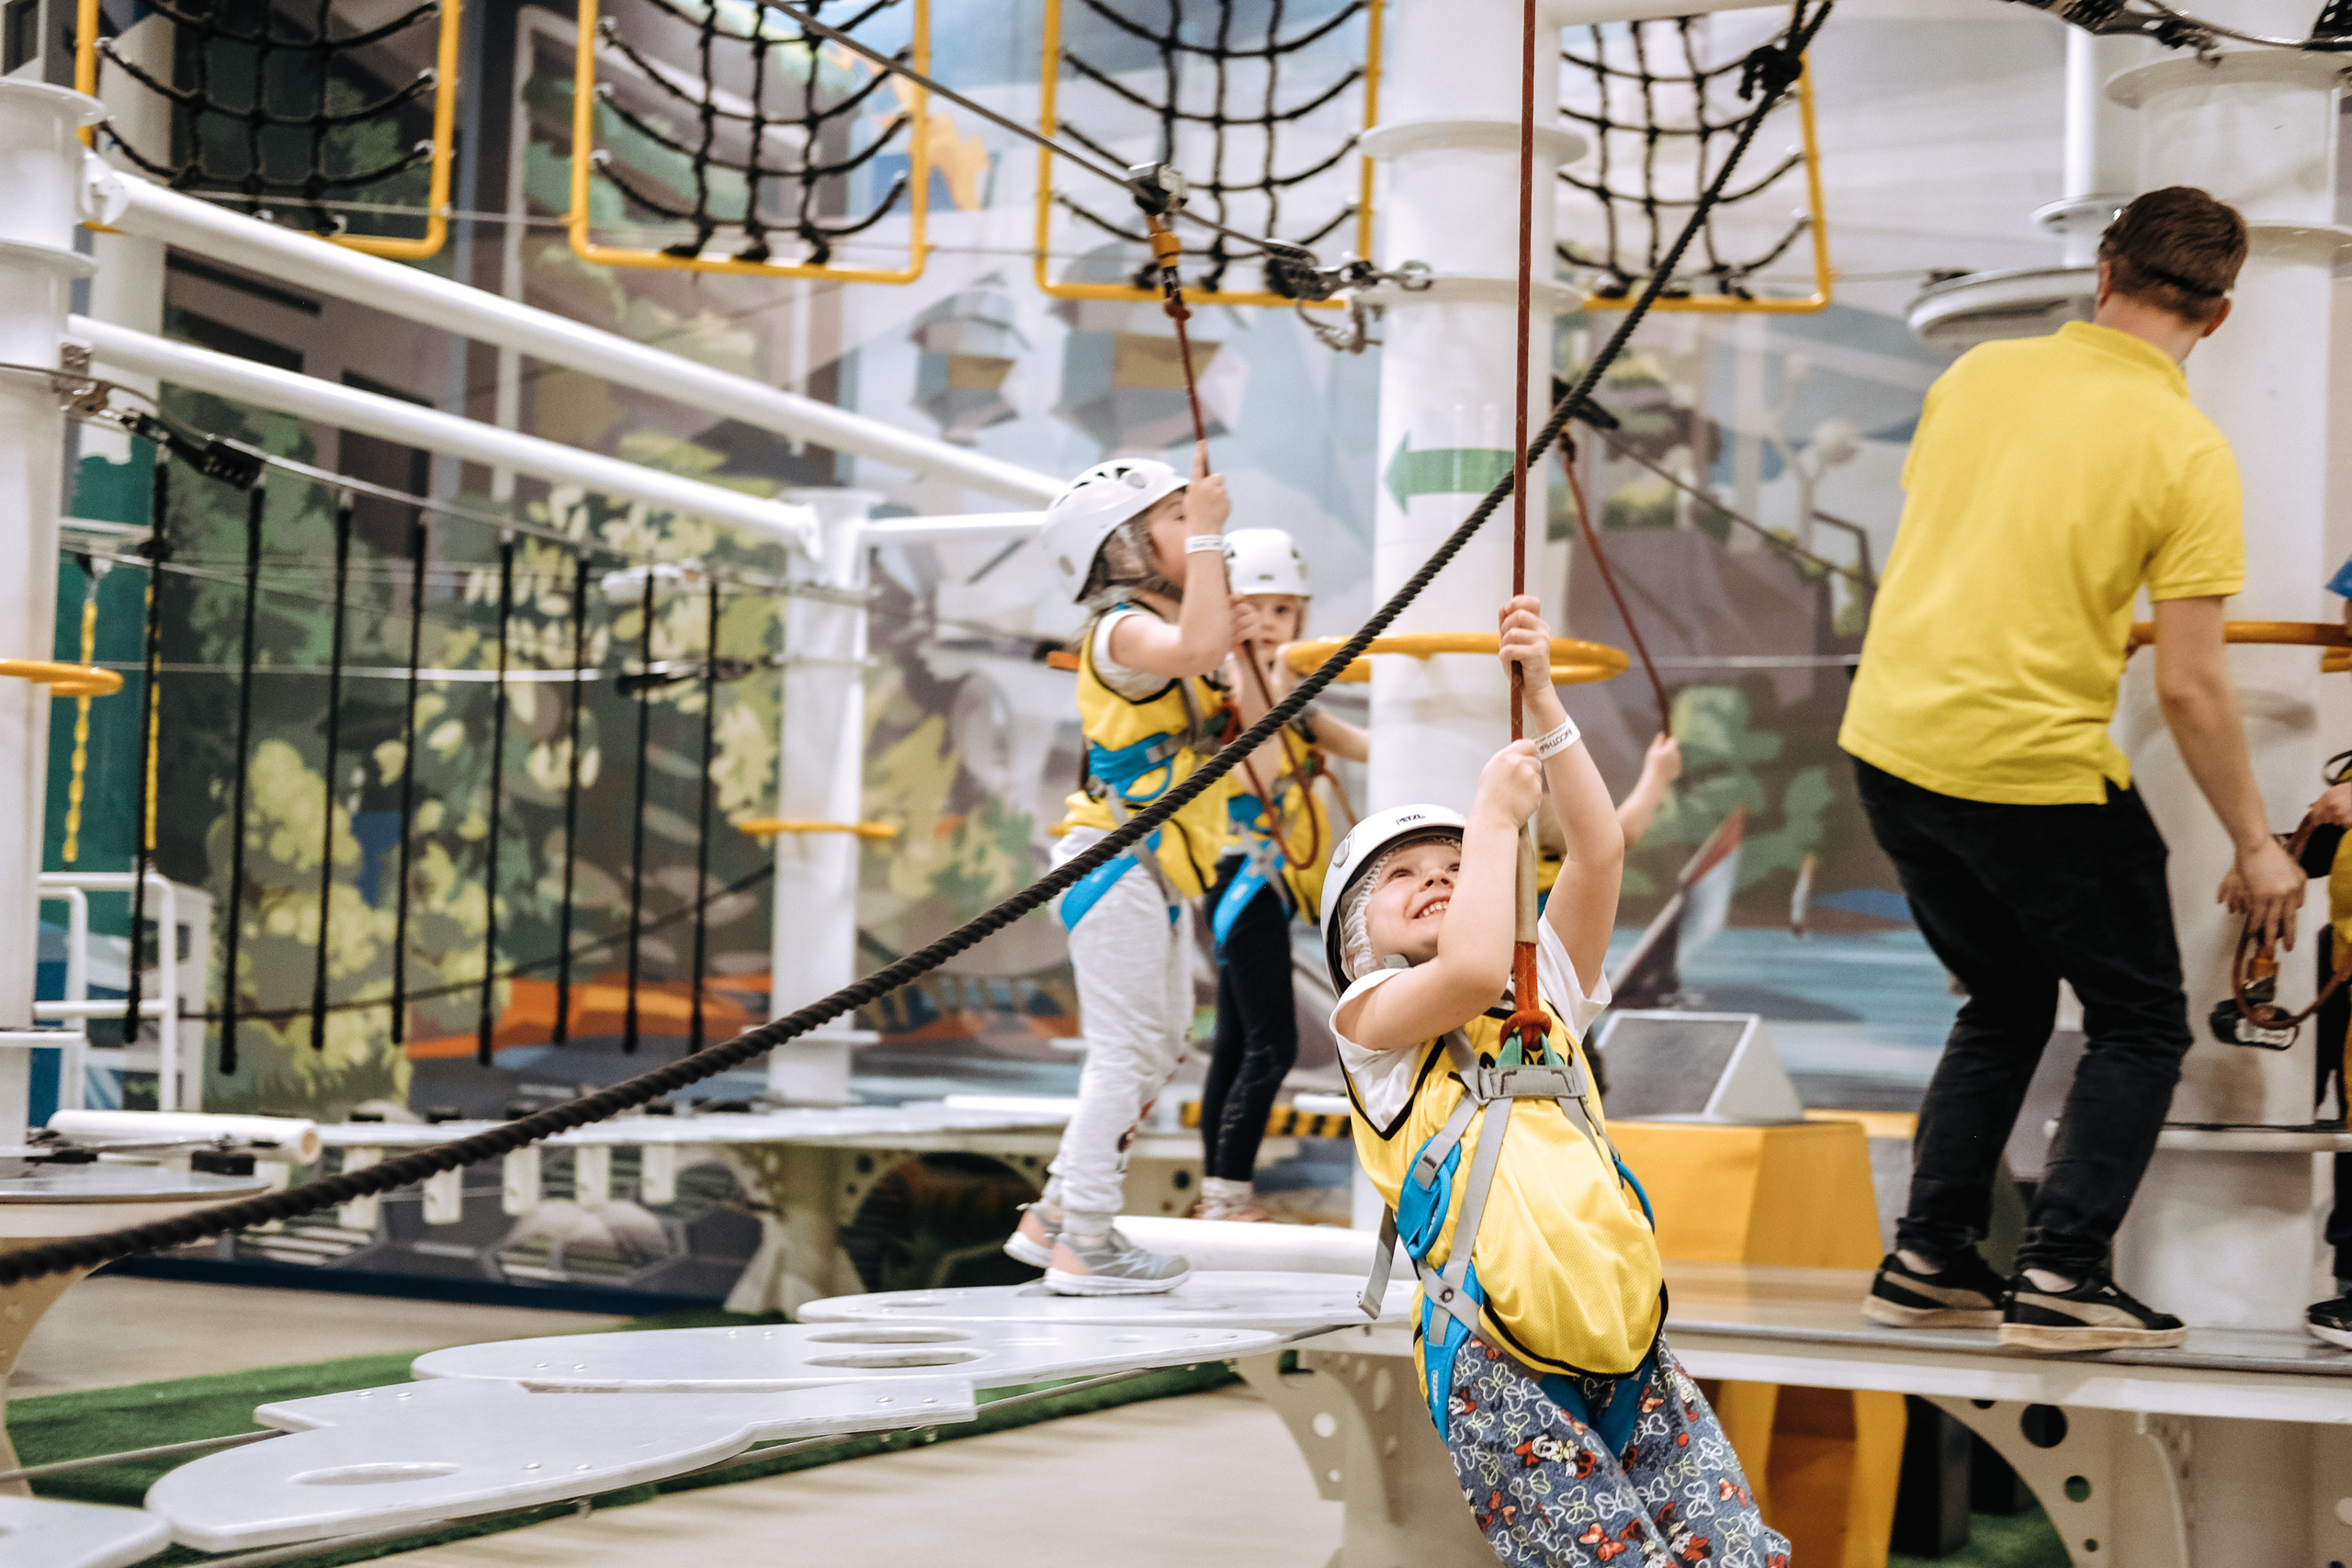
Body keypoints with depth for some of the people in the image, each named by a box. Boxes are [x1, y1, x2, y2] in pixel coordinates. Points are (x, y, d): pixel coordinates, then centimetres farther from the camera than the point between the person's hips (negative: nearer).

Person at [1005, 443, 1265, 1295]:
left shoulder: (1159, 632, 18)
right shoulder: (1124, 631, -16)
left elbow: (1211, 735, 22)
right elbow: (1194, 648, -38)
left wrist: (1230, 646, 9)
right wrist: (1207, 537, -31)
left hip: (1153, 872, 11)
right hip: (1116, 863, -11)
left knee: (1158, 1045, 15)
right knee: (1126, 1049, -9)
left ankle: (1054, 1218, 23)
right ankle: (1081, 1245, -3)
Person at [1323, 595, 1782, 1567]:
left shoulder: (1546, 993, 25)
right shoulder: (1370, 1015, 9)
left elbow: (1600, 851, 12)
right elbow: (1471, 972, -13)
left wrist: (1543, 705, 6)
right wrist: (1496, 816, 0)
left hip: (1623, 1342, 5)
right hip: (1497, 1366, -5)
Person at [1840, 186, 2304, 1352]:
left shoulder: (1977, 374, 3)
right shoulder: (2186, 450, -11)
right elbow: (2188, 685, -13)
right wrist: (2254, 844, -2)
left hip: (1886, 741, 6)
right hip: (2034, 766, -6)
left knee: (2005, 1005, 24)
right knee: (2140, 1024, 12)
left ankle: (1927, 1262, 21)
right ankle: (2059, 1276, 3)